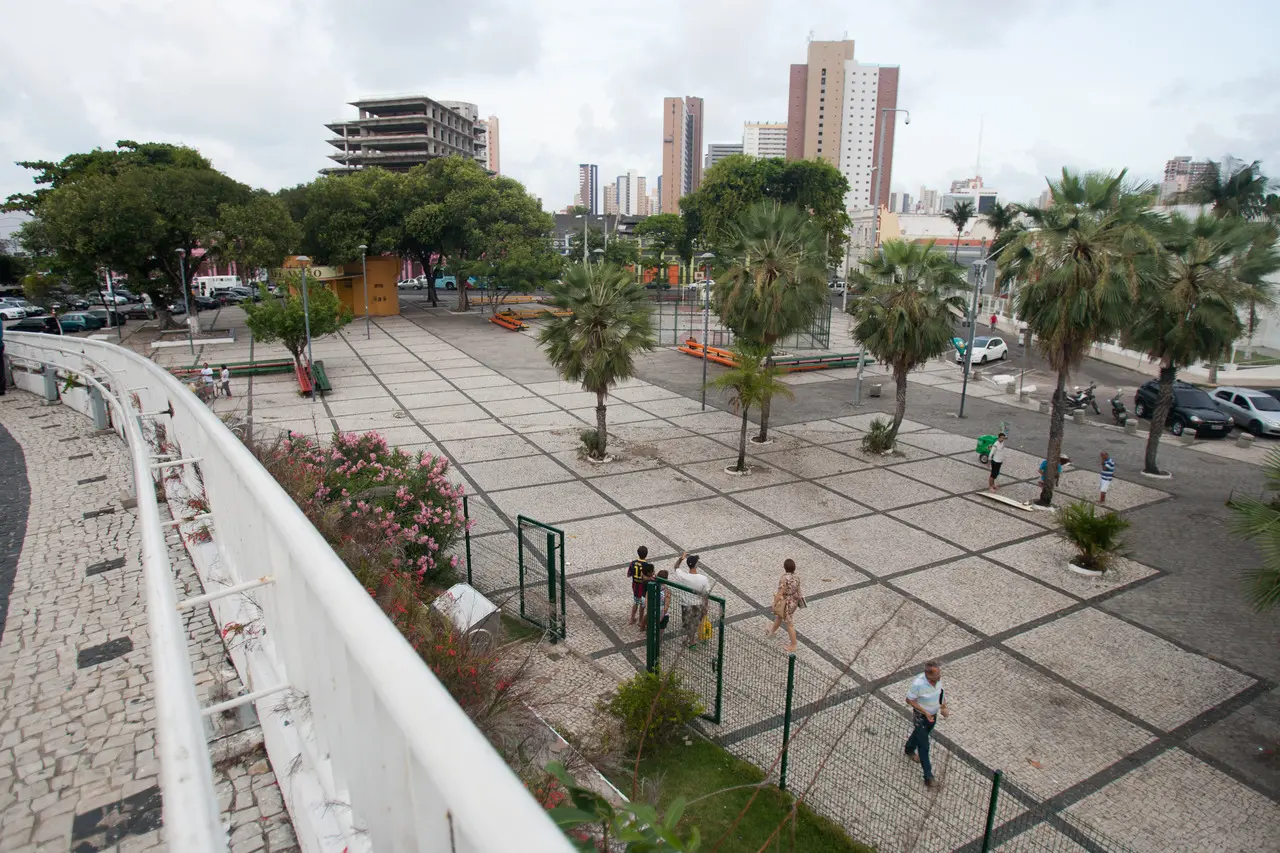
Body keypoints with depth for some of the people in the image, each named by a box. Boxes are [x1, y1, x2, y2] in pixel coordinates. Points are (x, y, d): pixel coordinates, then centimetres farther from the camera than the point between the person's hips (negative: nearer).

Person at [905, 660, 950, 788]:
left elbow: (940, 693, 2)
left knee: (920, 734, 30)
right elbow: (909, 700, -21)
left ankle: (909, 750, 58)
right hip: (920, 717, -6)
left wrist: (944, 707, -11)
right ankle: (928, 777, 16)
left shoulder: (937, 679, -18)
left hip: (933, 715, 6)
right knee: (924, 746, 3)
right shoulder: (918, 684, -36)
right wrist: (925, 712, -27)